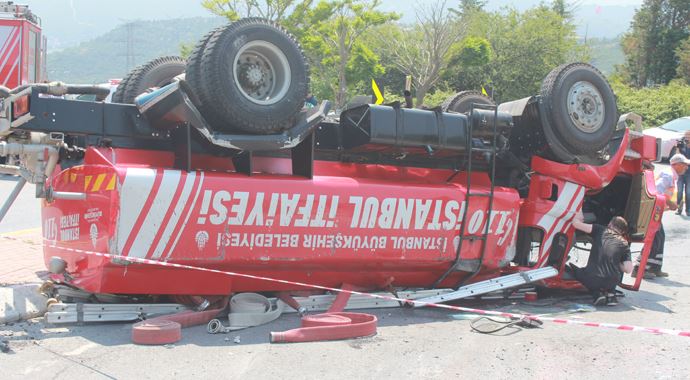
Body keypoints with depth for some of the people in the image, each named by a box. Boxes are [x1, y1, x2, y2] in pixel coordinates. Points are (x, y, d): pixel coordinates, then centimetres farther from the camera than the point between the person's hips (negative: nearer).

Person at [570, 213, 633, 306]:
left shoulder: (600, 230, 6)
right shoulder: (624, 243, 8)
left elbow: (576, 223, 2)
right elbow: (628, 269, 0)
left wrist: (580, 213, 25)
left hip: (592, 279, -2)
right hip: (611, 282, 2)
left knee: (574, 269, 31)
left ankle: (597, 293, 8)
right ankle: (610, 293, 13)